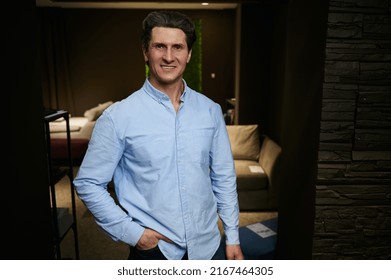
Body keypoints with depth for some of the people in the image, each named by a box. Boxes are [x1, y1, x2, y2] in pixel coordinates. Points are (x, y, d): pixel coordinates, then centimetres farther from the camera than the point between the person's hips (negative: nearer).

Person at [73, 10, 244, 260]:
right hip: (153, 249, -2)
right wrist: (130, 232, -11)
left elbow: (224, 177, 1)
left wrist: (233, 237, 3)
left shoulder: (211, 110, -4)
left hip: (208, 245, 3)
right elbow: (88, 183, -7)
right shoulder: (118, 117, -14)